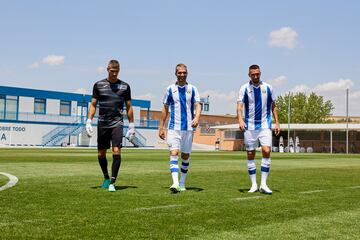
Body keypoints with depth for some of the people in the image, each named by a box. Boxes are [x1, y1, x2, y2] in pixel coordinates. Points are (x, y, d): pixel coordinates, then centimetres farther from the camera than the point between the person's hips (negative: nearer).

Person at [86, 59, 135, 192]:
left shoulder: (125, 86, 5)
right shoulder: (98, 85, 5)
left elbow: (129, 107, 10)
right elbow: (93, 104, 8)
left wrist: (131, 125, 7)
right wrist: (89, 121, -3)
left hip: (117, 123, -1)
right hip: (102, 124, 2)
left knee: (116, 151, -14)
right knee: (101, 154, 7)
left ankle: (112, 182, -9)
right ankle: (106, 178, 30)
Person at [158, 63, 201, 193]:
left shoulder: (192, 89, 5)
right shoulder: (170, 89, 5)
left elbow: (197, 105, -4)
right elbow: (165, 109, 9)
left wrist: (197, 117, -25)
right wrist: (161, 127, 6)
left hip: (188, 127, 1)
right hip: (173, 127, -1)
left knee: (185, 155, 8)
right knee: (174, 153, -14)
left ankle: (182, 183, 22)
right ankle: (175, 183, -21)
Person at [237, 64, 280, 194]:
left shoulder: (268, 87, 4)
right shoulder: (244, 88, 0)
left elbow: (273, 106, 12)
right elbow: (239, 106, -9)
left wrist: (277, 123, 7)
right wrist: (240, 120, -26)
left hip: (265, 125, 0)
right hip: (250, 126, 0)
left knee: (266, 151, -14)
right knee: (250, 154, 3)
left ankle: (263, 184, -6)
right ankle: (254, 185, 13)